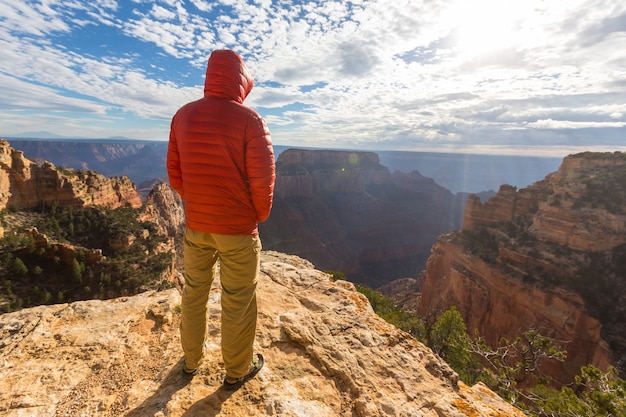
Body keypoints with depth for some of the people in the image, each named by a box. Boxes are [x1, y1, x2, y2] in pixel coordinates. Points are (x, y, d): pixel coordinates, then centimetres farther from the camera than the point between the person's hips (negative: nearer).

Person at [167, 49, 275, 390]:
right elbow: (263, 177, -14)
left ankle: (191, 360, 44)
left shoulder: (183, 116, 3)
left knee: (194, 293, 22)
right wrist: (260, 215, 2)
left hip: (195, 224, 6)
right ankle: (237, 371, 33)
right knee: (238, 301, 12)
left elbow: (174, 171, 7)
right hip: (238, 228, -5)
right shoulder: (248, 119, -13)